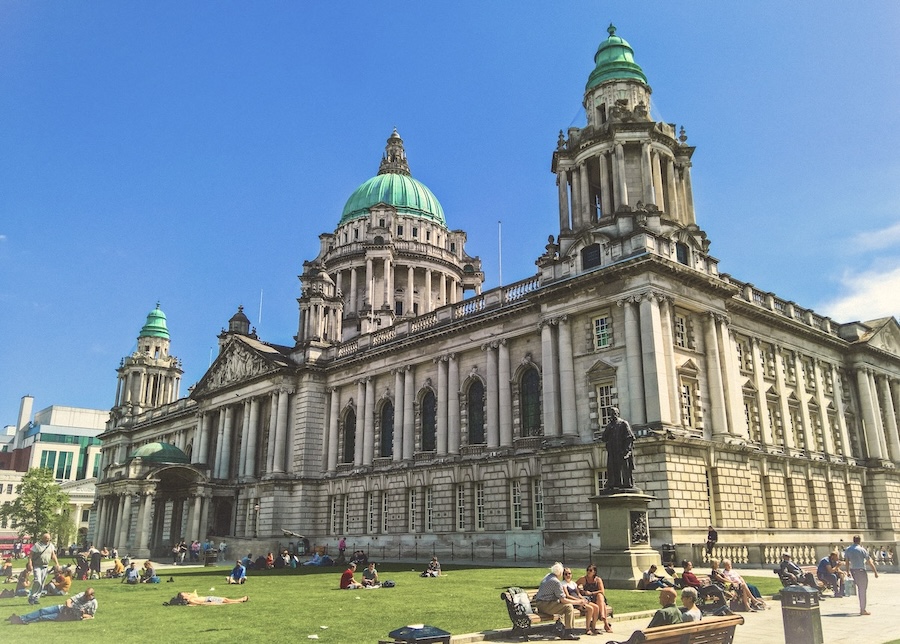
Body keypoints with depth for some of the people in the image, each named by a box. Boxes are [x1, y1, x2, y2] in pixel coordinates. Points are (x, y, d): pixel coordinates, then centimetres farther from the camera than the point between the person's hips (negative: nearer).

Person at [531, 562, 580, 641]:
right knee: (569, 607, -14)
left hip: (539, 604, 10)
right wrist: (577, 602, -8)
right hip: (545, 605, -10)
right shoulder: (556, 582, -17)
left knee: (564, 606, 22)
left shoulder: (548, 575, 12)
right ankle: (568, 633, -17)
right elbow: (563, 600, -17)